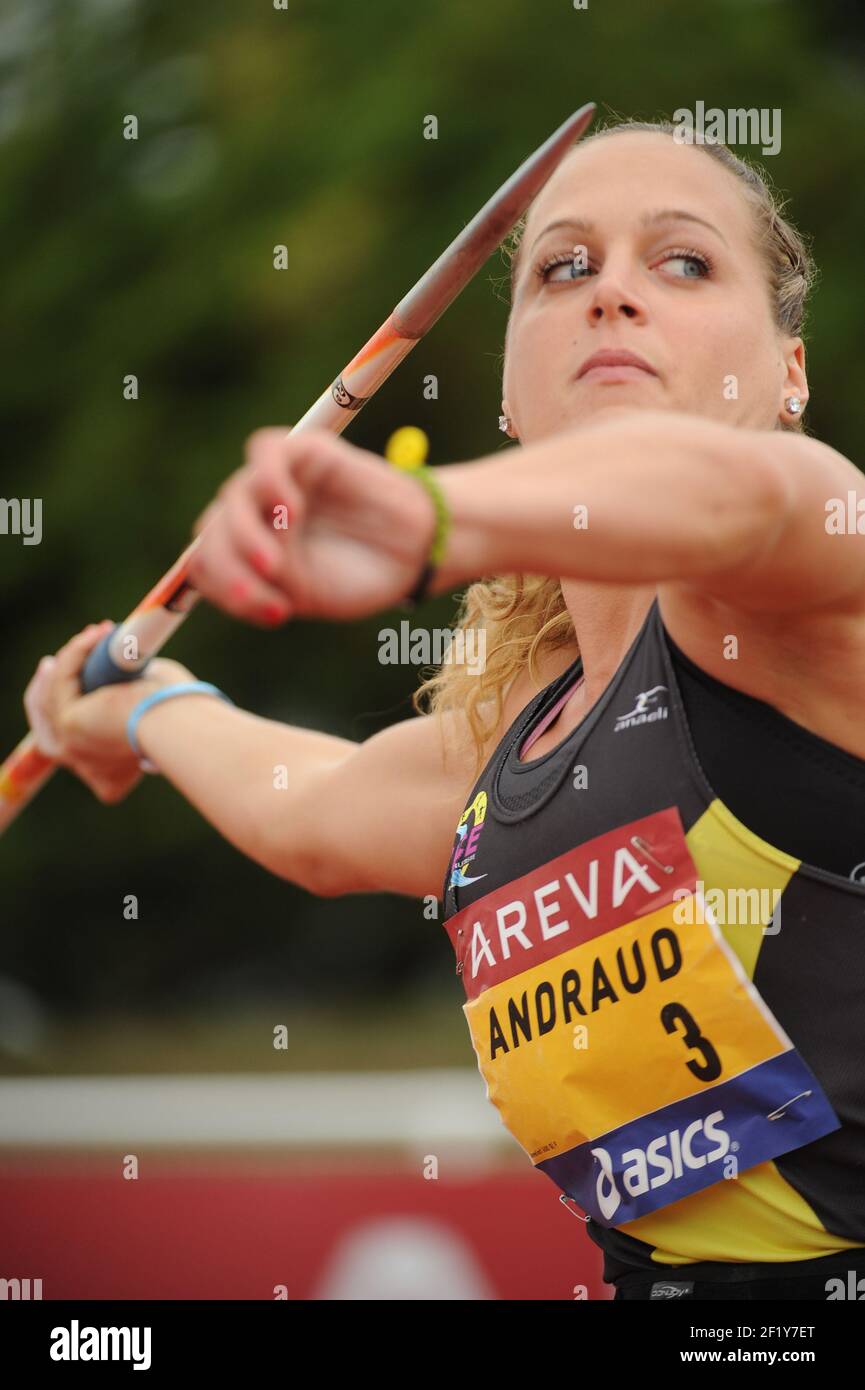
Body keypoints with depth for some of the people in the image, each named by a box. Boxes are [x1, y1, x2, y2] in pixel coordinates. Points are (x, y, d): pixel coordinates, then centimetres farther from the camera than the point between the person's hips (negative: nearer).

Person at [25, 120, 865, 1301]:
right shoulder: (502, 740, 14)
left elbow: (735, 491, -34)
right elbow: (306, 815, 37)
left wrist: (427, 517, -51)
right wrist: (149, 709, 56)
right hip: (653, 1275, 7)